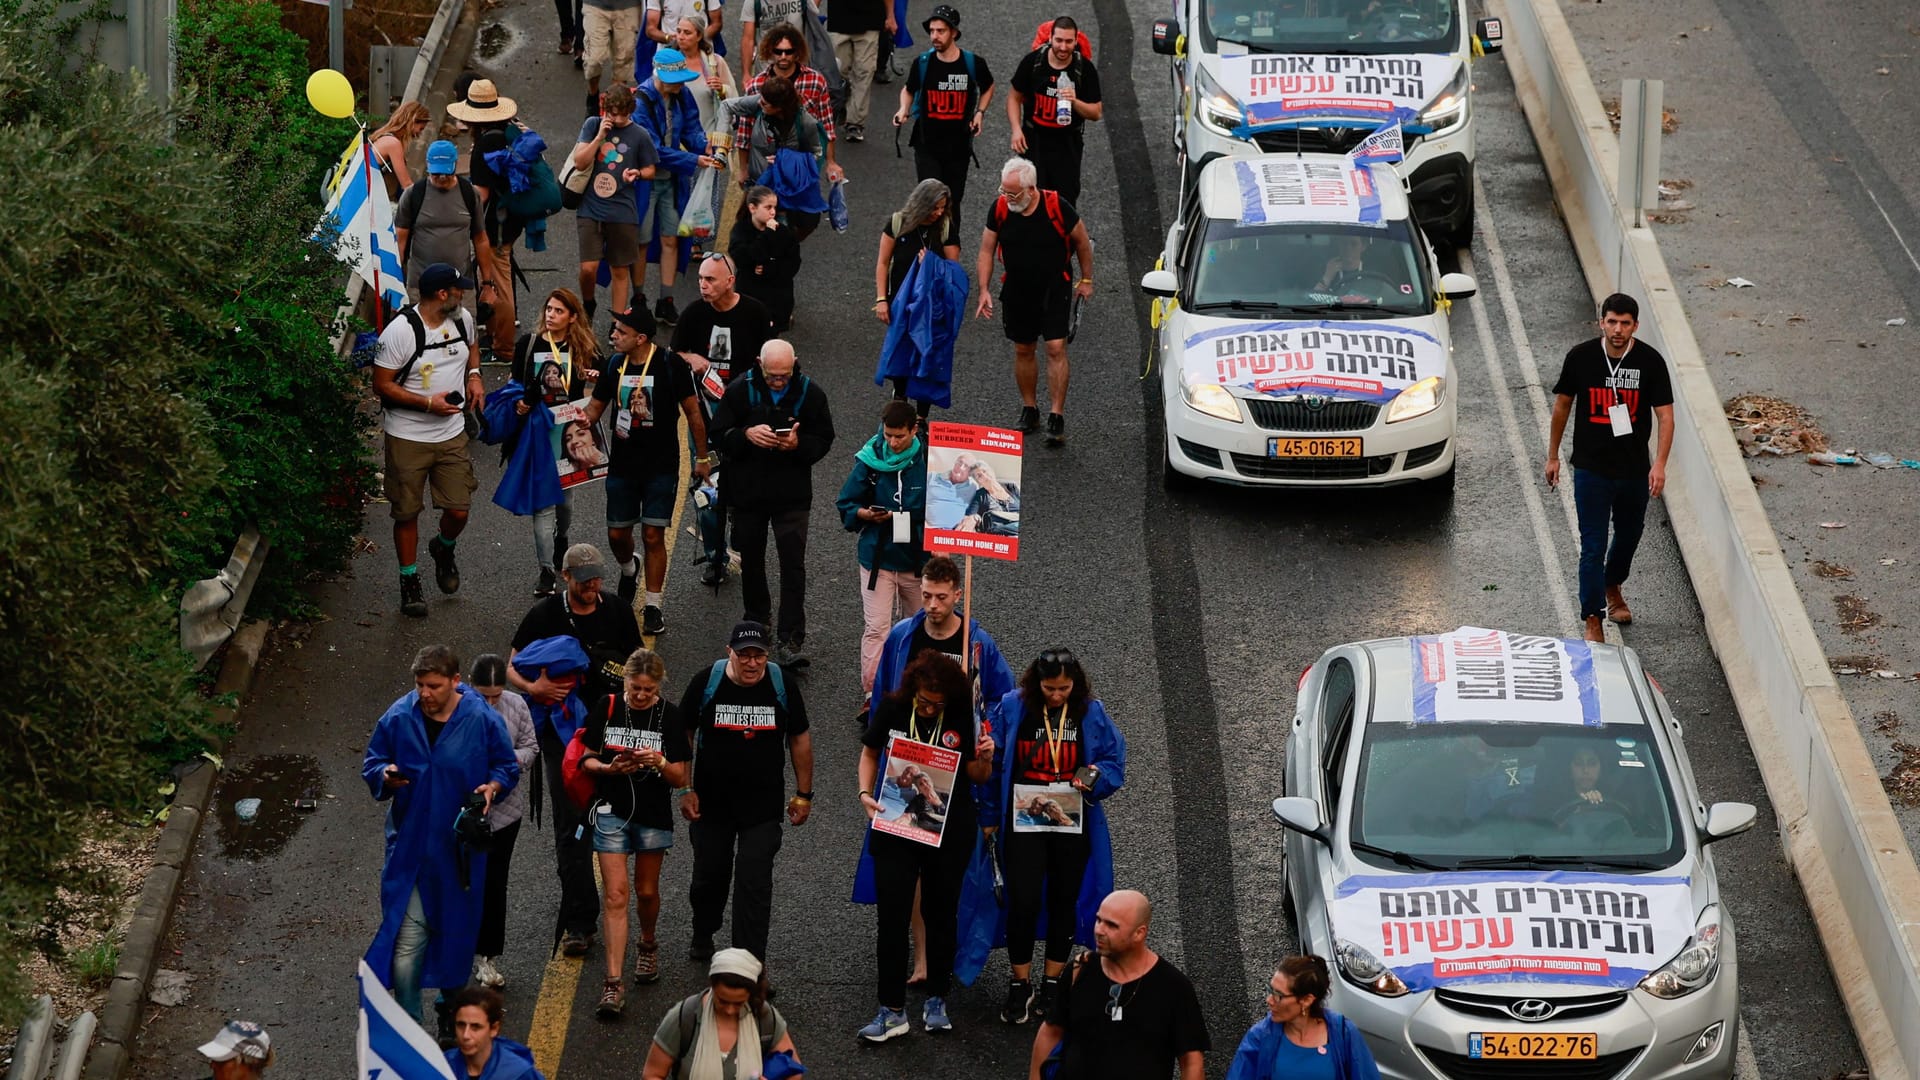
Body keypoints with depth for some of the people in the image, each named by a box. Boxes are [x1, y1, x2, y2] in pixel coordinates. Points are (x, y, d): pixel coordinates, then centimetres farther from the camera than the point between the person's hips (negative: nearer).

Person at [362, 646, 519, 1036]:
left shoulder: (482, 721, -5)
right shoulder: (398, 718, -3)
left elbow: (507, 767, 7)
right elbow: (372, 764, 8)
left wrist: (492, 787, -14)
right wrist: (386, 776, -14)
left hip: (460, 852, 0)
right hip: (409, 848, 0)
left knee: (457, 936, 13)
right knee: (406, 943, -8)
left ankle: (452, 1014, 33)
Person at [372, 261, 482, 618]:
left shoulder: (462, 320, 1)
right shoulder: (400, 332, -19)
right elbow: (382, 386, -14)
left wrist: (474, 375, 4)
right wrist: (428, 403, -21)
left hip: (452, 434, 5)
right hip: (408, 438, -5)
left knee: (458, 510, 1)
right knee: (407, 513, 5)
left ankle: (443, 549, 35)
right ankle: (409, 581, 22)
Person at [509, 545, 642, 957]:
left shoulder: (618, 613, 4)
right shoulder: (543, 616, -2)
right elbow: (512, 667, 4)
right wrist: (532, 687, -17)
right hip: (562, 731, -3)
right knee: (571, 825, -8)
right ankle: (578, 922, -6)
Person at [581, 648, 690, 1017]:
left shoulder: (670, 716, -5)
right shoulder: (606, 709, -4)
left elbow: (680, 779, -3)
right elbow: (587, 759, 2)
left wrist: (659, 762, -23)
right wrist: (609, 768, -18)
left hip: (653, 816, 1)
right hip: (612, 811, -1)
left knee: (646, 891, 15)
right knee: (615, 894, -8)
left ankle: (648, 945, 46)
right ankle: (614, 982, -9)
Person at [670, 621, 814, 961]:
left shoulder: (781, 685, -6)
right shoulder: (706, 682, -9)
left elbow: (800, 738, 5)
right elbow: (682, 735, 1)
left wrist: (803, 795, 5)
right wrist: (684, 789, -3)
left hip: (763, 804, -1)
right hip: (711, 802, 1)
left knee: (754, 882, -7)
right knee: (709, 874, 15)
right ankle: (702, 937, 43)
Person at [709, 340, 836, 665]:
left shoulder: (810, 393, -7)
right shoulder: (740, 391, -7)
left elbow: (823, 440, -1)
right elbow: (719, 434, -5)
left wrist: (798, 444, -23)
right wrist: (747, 434, -25)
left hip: (792, 495, -2)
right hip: (747, 490, 2)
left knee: (793, 565, -9)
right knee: (751, 559, 18)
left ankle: (791, 640, -8)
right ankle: (756, 618, 41)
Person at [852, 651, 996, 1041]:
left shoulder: (963, 717, -7)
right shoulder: (893, 709, -5)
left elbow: (977, 776, 1)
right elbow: (870, 753, 9)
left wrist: (985, 758, -21)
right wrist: (866, 793, -6)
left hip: (950, 830, 0)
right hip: (895, 828, 0)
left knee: (941, 914, 12)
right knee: (892, 916, -3)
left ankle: (936, 1001, 27)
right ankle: (892, 1011, 1)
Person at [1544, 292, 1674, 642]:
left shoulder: (1650, 361, -11)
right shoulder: (1581, 357, -10)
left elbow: (1665, 416, -10)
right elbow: (1562, 405, 4)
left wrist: (1659, 464, -23)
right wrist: (1552, 456, 8)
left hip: (1635, 469, 2)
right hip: (1591, 469, -2)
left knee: (1629, 535, 22)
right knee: (1593, 547, -5)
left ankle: (1613, 590, 49)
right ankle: (1593, 621, 1)